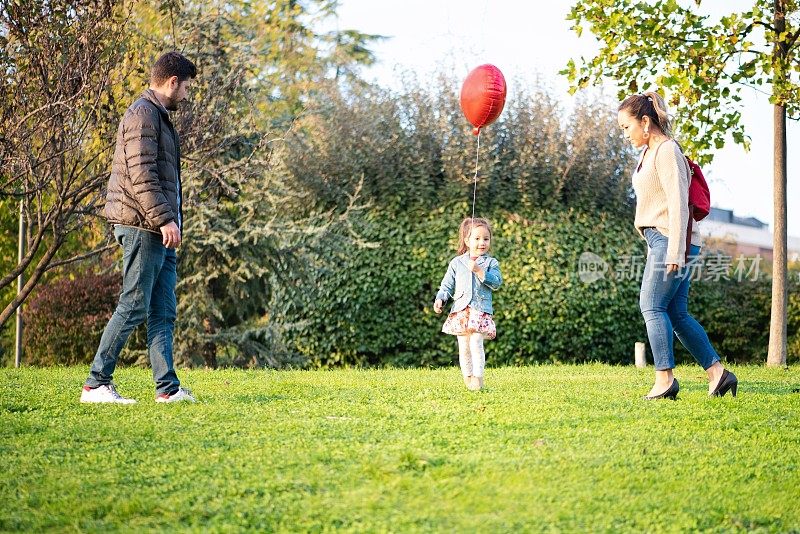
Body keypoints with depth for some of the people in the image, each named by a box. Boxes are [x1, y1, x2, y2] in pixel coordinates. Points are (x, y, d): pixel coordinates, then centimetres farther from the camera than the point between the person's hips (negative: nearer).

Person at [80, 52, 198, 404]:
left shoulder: (158, 116, 23)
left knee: (163, 312, 6)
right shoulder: (143, 114, -9)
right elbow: (141, 174, -19)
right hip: (143, 227, -10)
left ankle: (167, 387, 6)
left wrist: (170, 221, 19)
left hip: (159, 231, 10)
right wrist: (165, 219, -22)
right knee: (134, 307, -8)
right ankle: (96, 384, -4)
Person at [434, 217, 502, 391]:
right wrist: (440, 299, -4)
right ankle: (467, 378, 12)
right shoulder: (457, 263, 12)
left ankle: (478, 378, -12)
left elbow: (496, 283, -6)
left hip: (481, 311, -2)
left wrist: (479, 271, -15)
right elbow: (447, 285, 13)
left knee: (476, 343, -16)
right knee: (463, 347, 3)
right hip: (460, 310, 2)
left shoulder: (491, 263, 8)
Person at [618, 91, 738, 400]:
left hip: (669, 240, -10)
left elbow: (678, 202, -16)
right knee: (677, 314, 5)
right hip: (660, 241, 10)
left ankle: (665, 378, -12)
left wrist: (674, 250, -21)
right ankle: (717, 373, 5)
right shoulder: (650, 153, 19)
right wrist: (653, 247, 22)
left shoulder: (667, 150, -9)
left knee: (652, 306, -12)